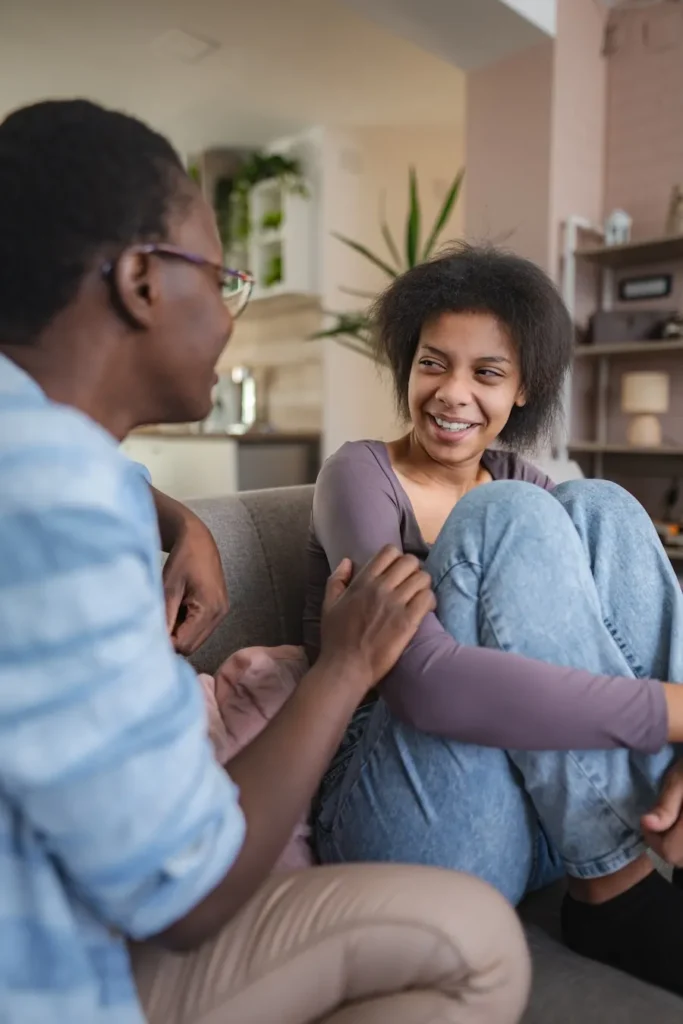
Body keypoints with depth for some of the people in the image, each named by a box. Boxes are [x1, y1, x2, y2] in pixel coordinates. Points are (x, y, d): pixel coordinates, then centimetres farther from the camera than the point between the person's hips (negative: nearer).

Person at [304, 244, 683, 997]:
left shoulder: (517, 481, 10)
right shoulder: (360, 475, -9)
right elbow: (425, 682, -27)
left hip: (557, 817, 5)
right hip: (416, 835, -5)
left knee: (598, 507, -12)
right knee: (512, 515, -23)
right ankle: (619, 889, -17)